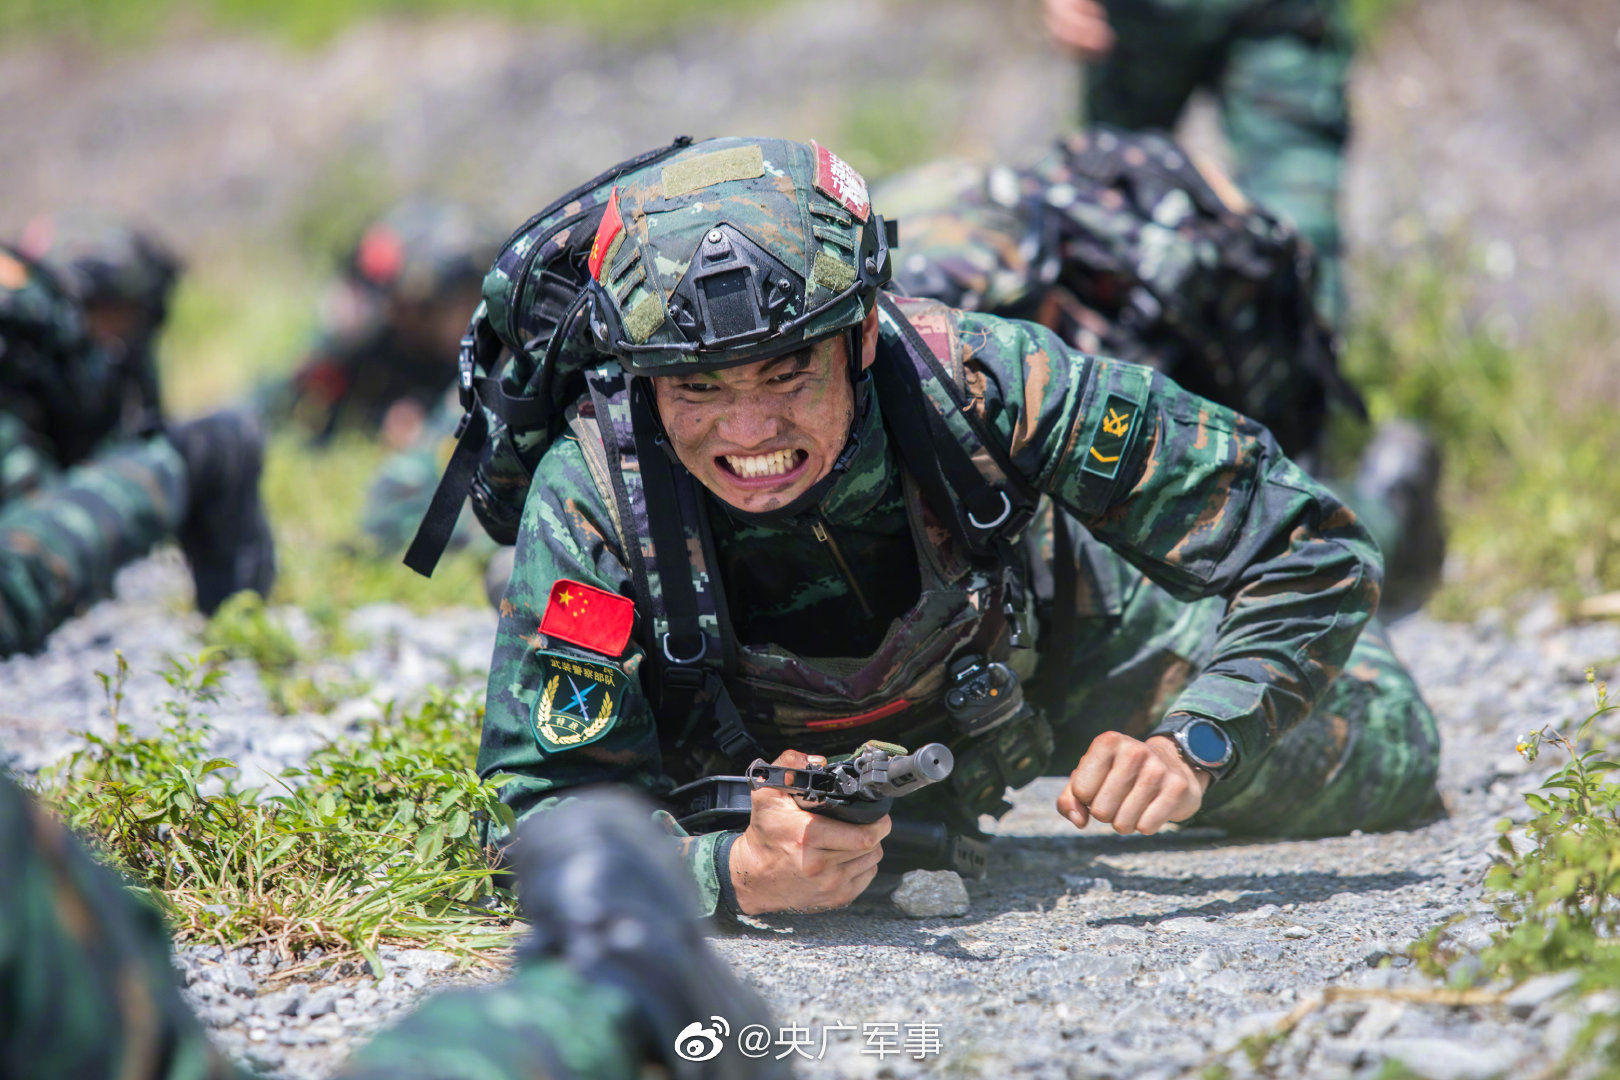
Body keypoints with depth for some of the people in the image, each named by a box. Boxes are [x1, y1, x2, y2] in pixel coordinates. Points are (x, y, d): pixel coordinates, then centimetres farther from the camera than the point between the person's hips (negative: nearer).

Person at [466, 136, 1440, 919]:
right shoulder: (591, 499, -41)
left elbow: (1314, 550, -31)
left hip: (1017, 643, 0)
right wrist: (738, 872, -57)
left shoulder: (978, 383, -40)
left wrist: (1193, 747, -45)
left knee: (1381, 767, 13)